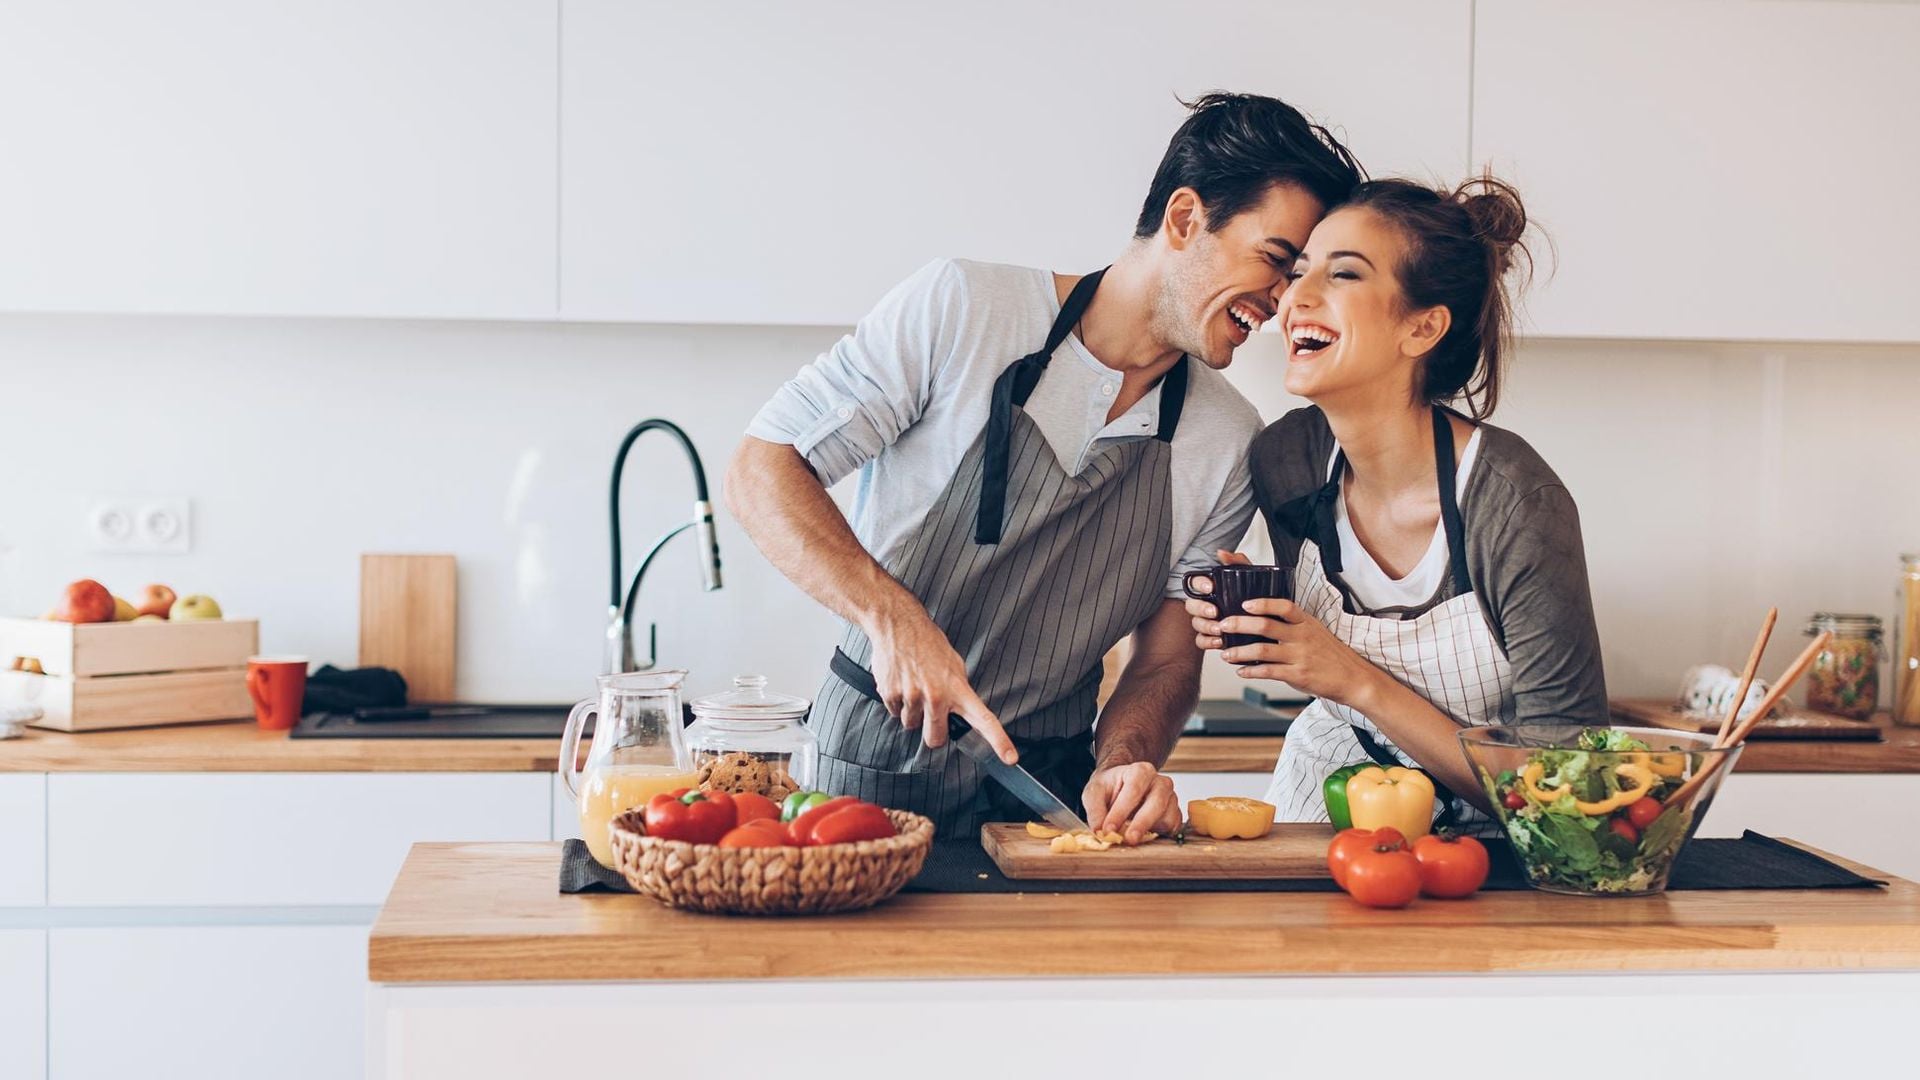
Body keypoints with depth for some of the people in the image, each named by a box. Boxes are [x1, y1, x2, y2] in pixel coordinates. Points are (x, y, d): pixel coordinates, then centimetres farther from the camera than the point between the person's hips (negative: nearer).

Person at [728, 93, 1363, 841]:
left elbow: (1167, 659, 8)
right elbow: (761, 471, -8)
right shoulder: (959, 306, -8)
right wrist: (892, 615, -22)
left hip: (1050, 788, 4)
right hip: (872, 768, -4)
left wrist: (1124, 762, -14)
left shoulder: (1230, 444, 3)